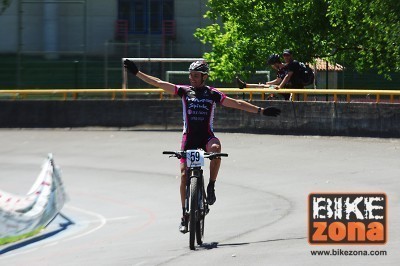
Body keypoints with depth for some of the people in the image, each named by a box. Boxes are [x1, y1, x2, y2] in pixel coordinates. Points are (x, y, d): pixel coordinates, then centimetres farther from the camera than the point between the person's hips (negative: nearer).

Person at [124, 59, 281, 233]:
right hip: (189, 138, 1)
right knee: (184, 174, -5)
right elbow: (159, 83, 5)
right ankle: (185, 215, 7)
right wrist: (136, 73, 2)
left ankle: (211, 186, -17)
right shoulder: (185, 91, 7)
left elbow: (237, 104, 7)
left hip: (207, 137, -1)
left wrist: (261, 111, 3)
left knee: (216, 148, -35)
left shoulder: (213, 94, 5)